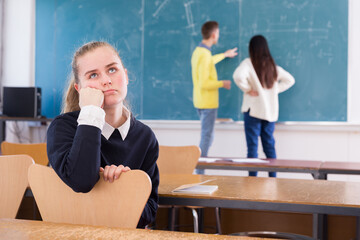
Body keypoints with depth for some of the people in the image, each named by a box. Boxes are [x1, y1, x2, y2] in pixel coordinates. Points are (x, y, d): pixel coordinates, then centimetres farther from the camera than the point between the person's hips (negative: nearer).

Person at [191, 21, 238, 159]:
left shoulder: (198, 51, 10)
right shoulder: (205, 55, -20)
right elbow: (204, 83, -24)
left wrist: (224, 55, 45)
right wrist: (222, 83, -11)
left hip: (200, 101, 10)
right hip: (208, 103, -10)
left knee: (207, 136, 16)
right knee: (207, 137, -4)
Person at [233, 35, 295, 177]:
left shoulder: (249, 63, -8)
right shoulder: (273, 66, 9)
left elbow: (238, 76, -27)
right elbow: (289, 80, 17)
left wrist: (247, 89, -13)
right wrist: (275, 90, 10)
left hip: (253, 110, -5)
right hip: (271, 112, 5)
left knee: (252, 146, -2)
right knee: (269, 146, 12)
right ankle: (273, 178, 14)